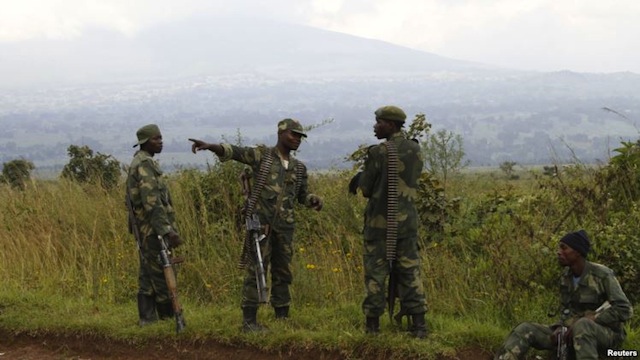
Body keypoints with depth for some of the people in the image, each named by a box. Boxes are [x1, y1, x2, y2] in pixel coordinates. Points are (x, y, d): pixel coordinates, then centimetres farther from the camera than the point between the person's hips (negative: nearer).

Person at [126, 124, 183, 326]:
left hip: (145, 231, 10)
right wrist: (167, 230, -28)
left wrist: (166, 227, 24)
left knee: (148, 276, 10)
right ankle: (169, 319, -4)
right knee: (161, 274, -7)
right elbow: (152, 202, -24)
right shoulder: (144, 164, -15)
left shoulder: (141, 162, 17)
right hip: (153, 228, -10)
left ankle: (148, 319, 13)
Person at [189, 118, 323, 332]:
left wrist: (315, 201, 2)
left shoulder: (299, 168, 14)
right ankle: (249, 320, -3)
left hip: (284, 226, 5)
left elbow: (303, 195, 25)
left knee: (283, 272, 9)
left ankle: (282, 318, 19)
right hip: (261, 222, -5)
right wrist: (209, 146, -30)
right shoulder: (262, 155, -1)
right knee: (257, 270, -7)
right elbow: (235, 152, -13)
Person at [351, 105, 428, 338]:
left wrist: (363, 180, 17)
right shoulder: (415, 150, 2)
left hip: (379, 220, -4)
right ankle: (418, 325, 6)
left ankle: (373, 323, 9)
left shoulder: (378, 152, -13)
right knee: (410, 271, 8)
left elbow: (367, 189, -7)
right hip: (406, 220, 4)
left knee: (375, 272, 5)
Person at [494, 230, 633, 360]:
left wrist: (587, 321, -24)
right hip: (574, 333, 6)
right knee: (525, 330, -13)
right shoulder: (565, 277, 6)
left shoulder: (602, 275, -14)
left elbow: (624, 309, -20)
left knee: (582, 326, -43)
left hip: (608, 334, -6)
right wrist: (561, 328, -9)